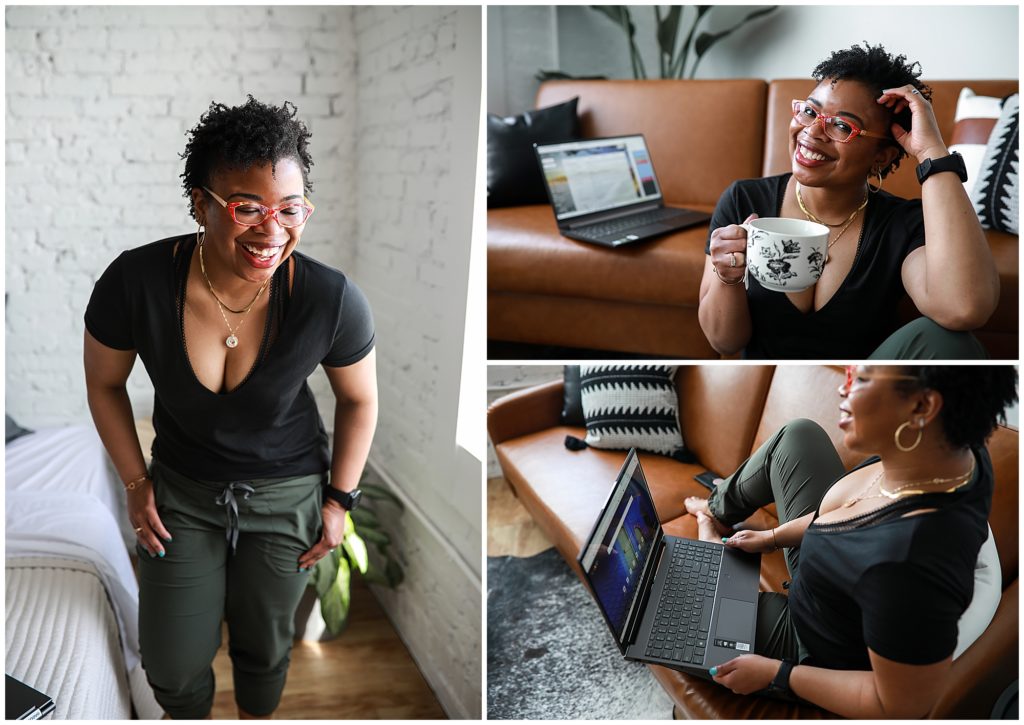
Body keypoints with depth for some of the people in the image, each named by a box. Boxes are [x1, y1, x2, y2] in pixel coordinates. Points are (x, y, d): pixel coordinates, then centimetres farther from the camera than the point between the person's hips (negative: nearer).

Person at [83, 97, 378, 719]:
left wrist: (339, 499, -2)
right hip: (182, 490, 1)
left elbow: (360, 400, -8)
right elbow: (105, 384, -6)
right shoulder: (136, 283, -27)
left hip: (287, 496, 0)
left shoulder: (333, 301, -29)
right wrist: (136, 482, -2)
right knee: (173, 666, 11)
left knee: (264, 645, 20)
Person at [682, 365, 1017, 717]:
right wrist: (772, 537, 8)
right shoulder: (951, 447, -22)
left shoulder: (907, 561, -48)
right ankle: (717, 512, 38)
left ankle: (714, 537, 45)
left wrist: (773, 673, -23)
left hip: (812, 649, -6)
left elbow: (902, 705, -32)